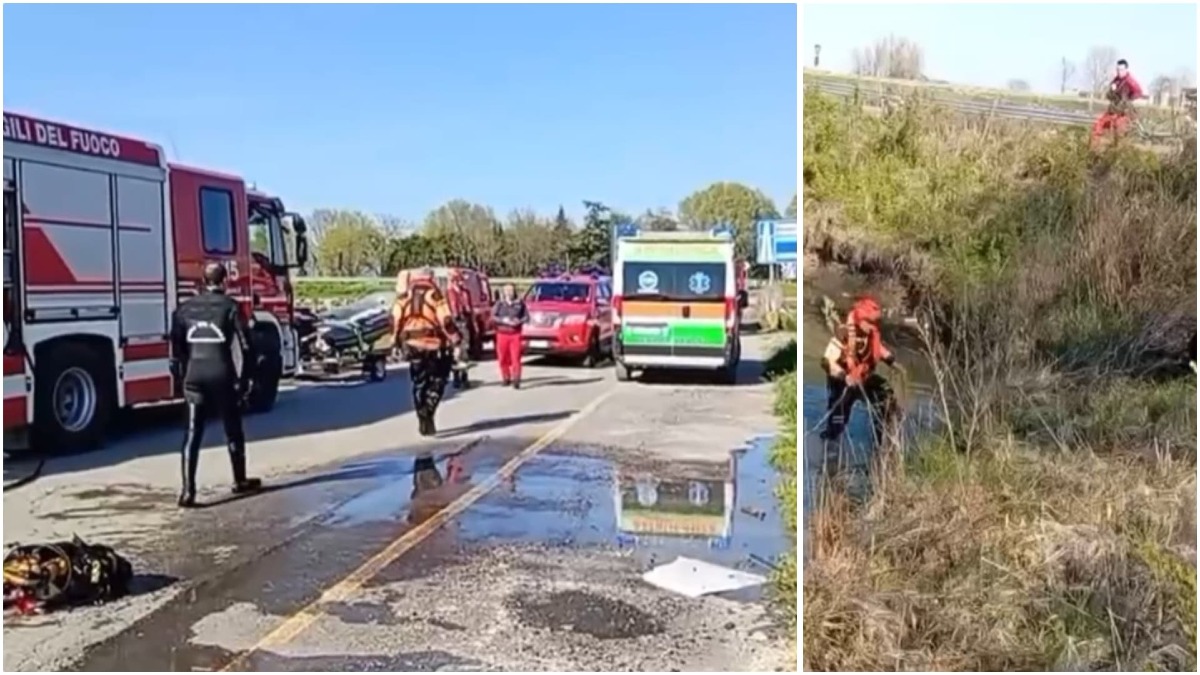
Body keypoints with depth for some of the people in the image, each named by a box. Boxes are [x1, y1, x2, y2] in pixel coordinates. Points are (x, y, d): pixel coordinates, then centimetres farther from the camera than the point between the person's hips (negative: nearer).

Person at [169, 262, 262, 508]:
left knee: (193, 433, 3)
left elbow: (176, 345, 10)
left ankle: (188, 490, -6)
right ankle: (240, 481, 26)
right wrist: (245, 379, 3)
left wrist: (181, 376, 17)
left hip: (195, 375, 3)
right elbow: (246, 346, -5)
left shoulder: (186, 307, 10)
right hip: (222, 375, -3)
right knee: (233, 430, 13)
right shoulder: (230, 306, -2)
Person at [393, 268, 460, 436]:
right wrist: (455, 340, -9)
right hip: (434, 344, -3)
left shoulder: (403, 298, 8)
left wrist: (397, 340, 13)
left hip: (412, 345, 4)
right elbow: (446, 320, -12)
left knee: (419, 383, 15)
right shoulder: (435, 296, -3)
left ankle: (423, 420, 14)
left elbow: (395, 321, 4)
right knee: (437, 381, 8)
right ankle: (428, 414, -11)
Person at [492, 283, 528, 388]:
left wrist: (519, 321, -15)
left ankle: (516, 380, -8)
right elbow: (493, 316, -3)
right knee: (503, 358, 6)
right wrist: (504, 320, -17)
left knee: (516, 358, -9)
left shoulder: (520, 303, 4)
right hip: (502, 333, 1)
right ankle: (506, 378, 22)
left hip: (516, 334, -1)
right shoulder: (499, 303, 3)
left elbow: (526, 316, 4)